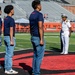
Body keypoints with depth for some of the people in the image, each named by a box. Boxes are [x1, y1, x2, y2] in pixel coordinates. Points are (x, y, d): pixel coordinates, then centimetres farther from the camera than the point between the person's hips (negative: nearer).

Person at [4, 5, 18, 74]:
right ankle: (9, 70, -3)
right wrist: (12, 41, -21)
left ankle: (7, 69, 15)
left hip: (6, 37, 10)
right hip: (10, 37, -10)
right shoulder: (11, 19, -15)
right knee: (10, 54, -6)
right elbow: (11, 30, -20)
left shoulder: (5, 19, 14)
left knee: (7, 54, 12)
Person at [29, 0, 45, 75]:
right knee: (40, 56, -3)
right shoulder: (39, 14, -16)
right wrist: (41, 39, -22)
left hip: (33, 38, 9)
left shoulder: (31, 15, 12)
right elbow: (40, 27, -23)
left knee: (35, 55, 15)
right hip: (38, 38, -9)